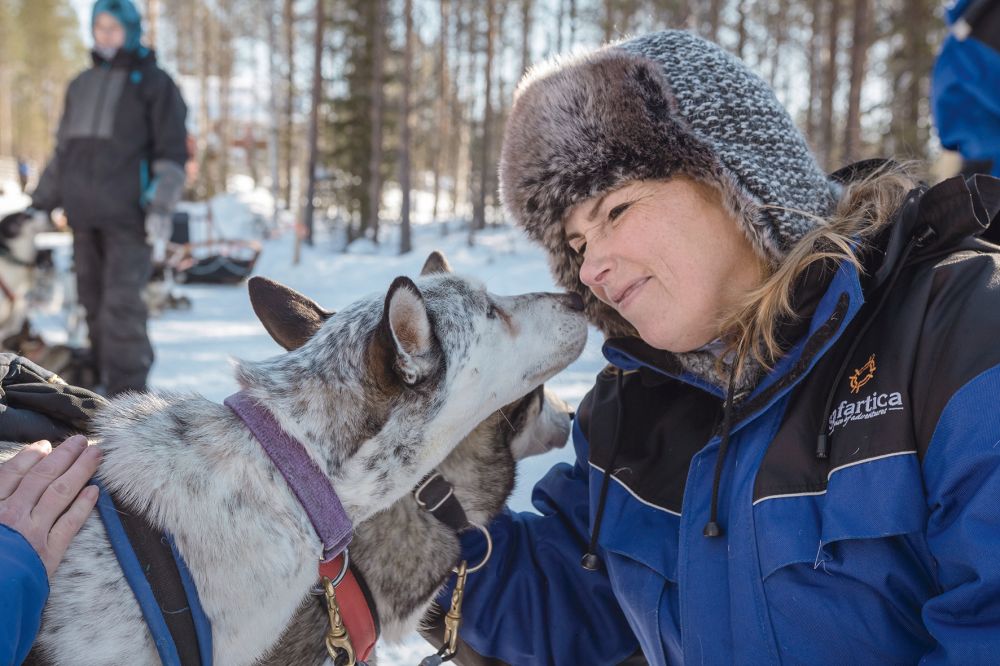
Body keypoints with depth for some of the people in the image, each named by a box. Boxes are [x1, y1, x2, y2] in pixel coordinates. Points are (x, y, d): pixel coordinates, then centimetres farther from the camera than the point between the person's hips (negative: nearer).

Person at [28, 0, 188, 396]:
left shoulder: (152, 82, 4)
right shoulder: (81, 85, 20)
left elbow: (172, 150, -2)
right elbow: (63, 151, 25)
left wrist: (162, 205, -13)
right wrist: (39, 203, 22)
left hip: (128, 214, -6)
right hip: (84, 214, 6)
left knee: (121, 304, -13)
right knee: (93, 301, 6)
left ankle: (127, 395, -11)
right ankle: (107, 383, 15)